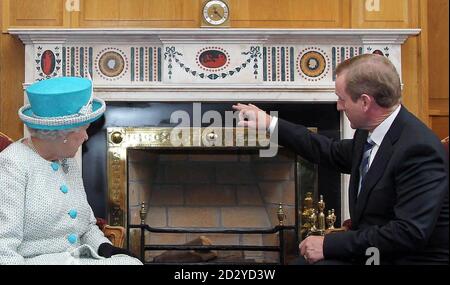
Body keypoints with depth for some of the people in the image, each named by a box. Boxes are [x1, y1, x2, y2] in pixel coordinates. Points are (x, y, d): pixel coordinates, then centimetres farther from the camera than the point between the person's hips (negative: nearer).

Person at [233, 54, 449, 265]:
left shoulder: (420, 148, -24)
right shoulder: (370, 133, 3)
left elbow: (410, 233, -29)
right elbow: (333, 153, 23)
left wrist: (329, 244, -25)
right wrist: (271, 124, 24)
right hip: (369, 251, 8)